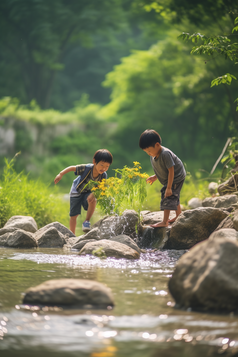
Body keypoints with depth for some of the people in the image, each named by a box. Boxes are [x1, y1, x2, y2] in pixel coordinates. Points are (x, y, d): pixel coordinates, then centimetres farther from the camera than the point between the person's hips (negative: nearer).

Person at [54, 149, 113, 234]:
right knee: (73, 215, 1)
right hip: (76, 192, -1)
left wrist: (94, 194, -40)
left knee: (93, 201, -33)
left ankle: (87, 222, -12)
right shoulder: (86, 168, -33)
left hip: (88, 192, 1)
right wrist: (61, 174, -25)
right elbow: (72, 168, -21)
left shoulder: (103, 175, -25)